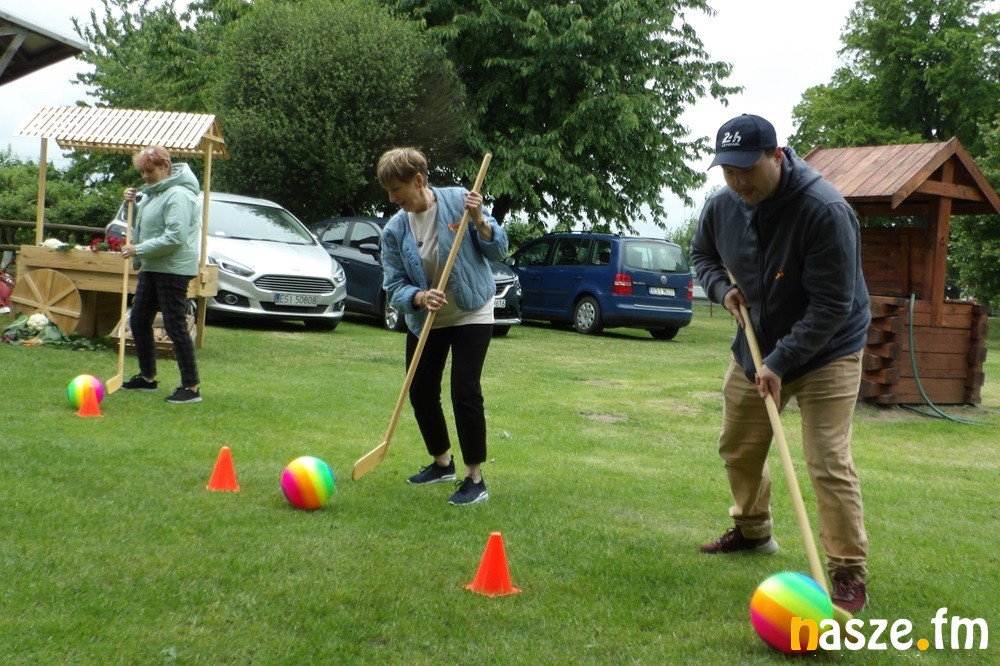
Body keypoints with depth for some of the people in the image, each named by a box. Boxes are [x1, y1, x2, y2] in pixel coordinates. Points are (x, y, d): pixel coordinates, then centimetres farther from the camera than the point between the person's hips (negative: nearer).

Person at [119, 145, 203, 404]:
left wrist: (139, 249, -21)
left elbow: (174, 237, -25)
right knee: (138, 321, 15)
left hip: (173, 269, -10)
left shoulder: (178, 195, -18)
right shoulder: (154, 191, 14)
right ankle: (147, 377, 28)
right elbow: (144, 221, 27)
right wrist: (133, 202, 8)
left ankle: (192, 387, -4)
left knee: (175, 326, -9)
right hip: (151, 267, 11)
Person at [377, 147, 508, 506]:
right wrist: (420, 297, -28)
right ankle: (442, 462, 33)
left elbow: (499, 250, -11)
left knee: (465, 392, -13)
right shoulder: (394, 230, -9)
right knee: (421, 393, 8)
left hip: (471, 313, -4)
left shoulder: (458, 200, -16)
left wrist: (479, 222, -29)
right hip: (424, 320, 4)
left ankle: (475, 479, 0)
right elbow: (394, 287, -8)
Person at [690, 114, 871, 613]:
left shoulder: (825, 211, -29)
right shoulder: (721, 207, -9)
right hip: (755, 346, 7)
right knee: (739, 447, 18)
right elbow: (702, 255, 14)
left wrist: (781, 362, -30)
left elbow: (831, 306, -28)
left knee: (829, 464, -14)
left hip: (825, 351, -6)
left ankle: (849, 575, -3)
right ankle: (753, 531, 43)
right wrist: (722, 287, -7)